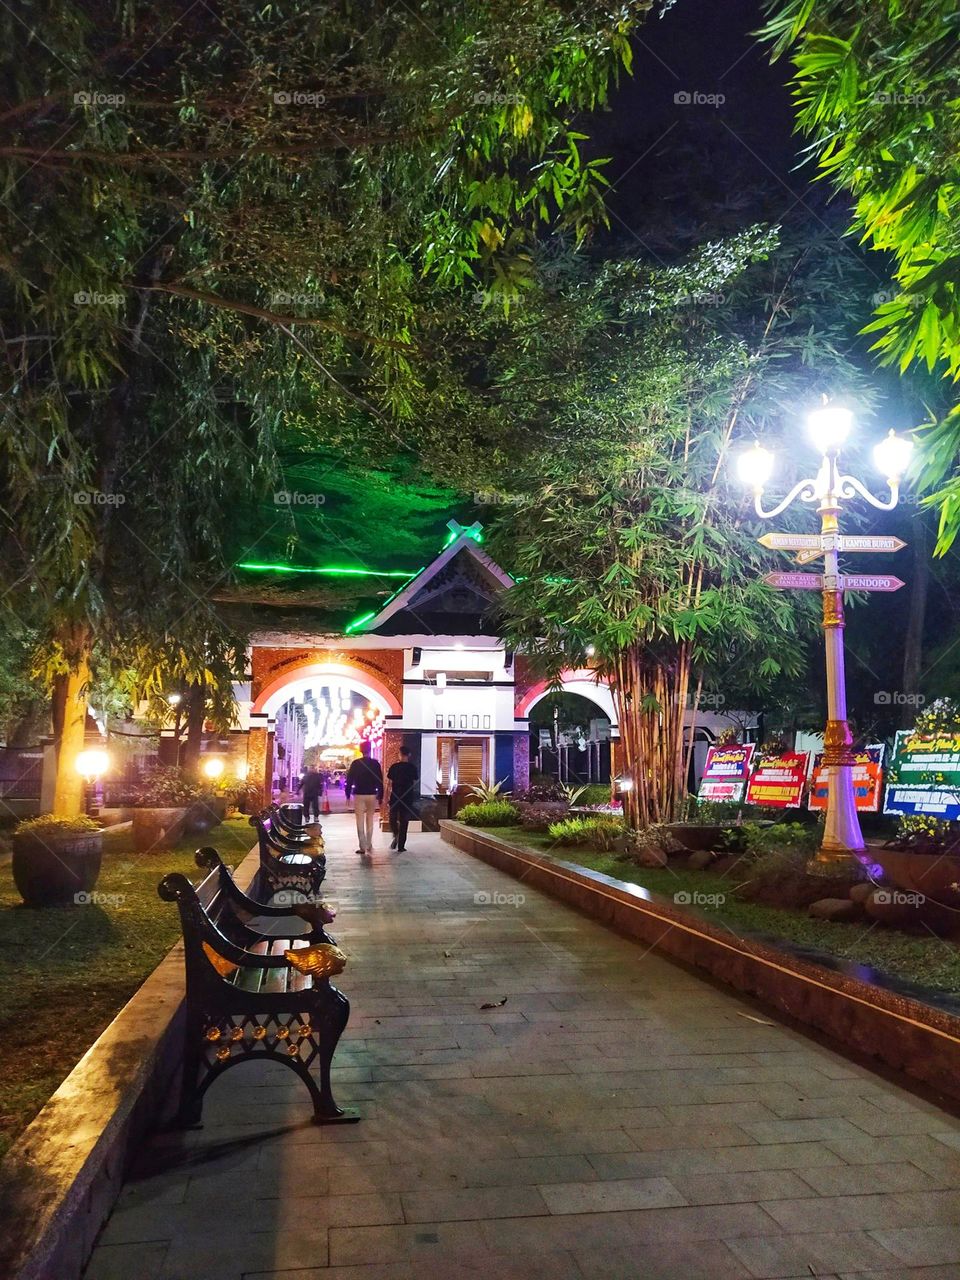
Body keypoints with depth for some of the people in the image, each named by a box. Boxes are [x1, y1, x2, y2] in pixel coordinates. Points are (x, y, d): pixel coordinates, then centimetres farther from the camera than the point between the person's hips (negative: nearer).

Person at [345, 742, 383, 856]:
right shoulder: (375, 763, -1)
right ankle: (369, 845, 17)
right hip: (372, 795, 2)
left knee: (360, 821, 2)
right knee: (370, 820, 15)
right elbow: (380, 781, -1)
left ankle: (363, 847, -2)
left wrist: (347, 795, 3)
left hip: (359, 795, -2)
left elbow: (349, 780, -4)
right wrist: (380, 796, 5)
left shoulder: (355, 764, -4)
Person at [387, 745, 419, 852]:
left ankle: (396, 835, -11)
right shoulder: (412, 767, -2)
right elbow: (414, 783, 3)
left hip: (395, 796, -1)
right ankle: (401, 846, 5)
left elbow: (390, 783, -4)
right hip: (408, 797, 1)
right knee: (404, 822, 6)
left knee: (393, 818, 16)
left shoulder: (394, 767, -5)